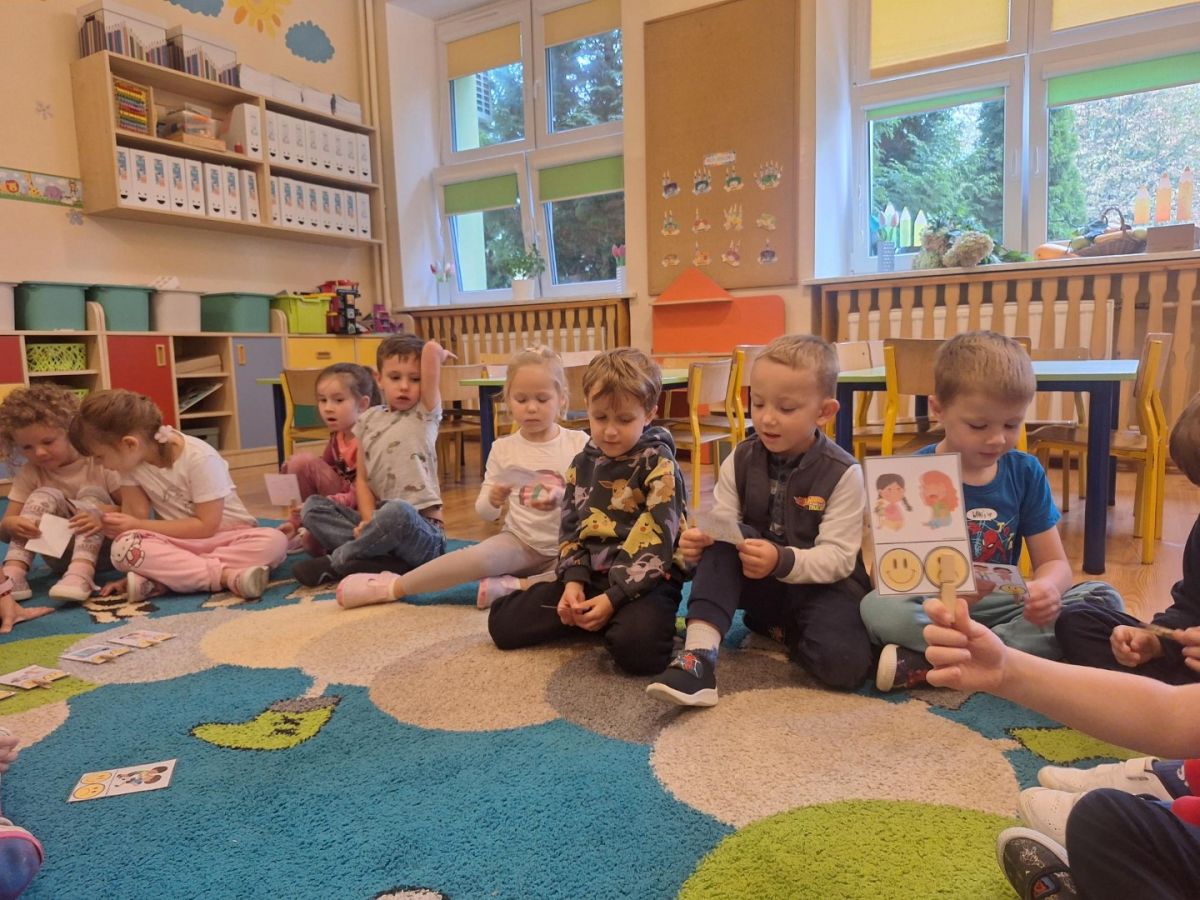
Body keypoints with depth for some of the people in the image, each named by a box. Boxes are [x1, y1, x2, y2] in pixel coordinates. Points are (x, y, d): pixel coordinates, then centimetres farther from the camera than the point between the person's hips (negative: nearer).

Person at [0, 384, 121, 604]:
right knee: (45, 496, -18)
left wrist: (104, 515, -35)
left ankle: (81, 574, -43)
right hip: (63, 554, 2)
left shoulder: (99, 462, -11)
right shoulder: (29, 474, -2)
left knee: (92, 494, -24)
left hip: (102, 549, -2)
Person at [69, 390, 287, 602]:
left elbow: (206, 526, -20)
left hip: (225, 536, -3)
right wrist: (133, 569, -13)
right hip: (178, 542, 3)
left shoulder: (199, 458, -21)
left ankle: (164, 577, -32)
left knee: (274, 541, -35)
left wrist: (137, 525, -18)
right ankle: (226, 576, -32)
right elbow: (136, 515, -5)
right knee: (123, 548, -28)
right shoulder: (130, 459, -5)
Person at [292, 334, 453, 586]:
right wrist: (370, 522, -10)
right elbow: (362, 478, 7)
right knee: (313, 506, -6)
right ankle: (385, 562, -26)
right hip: (383, 526, 6)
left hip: (422, 532, -5)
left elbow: (432, 349, -11)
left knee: (397, 511, -37)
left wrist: (440, 353, 12)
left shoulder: (426, 413, 1)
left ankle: (335, 561, -14)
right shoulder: (369, 420, 13)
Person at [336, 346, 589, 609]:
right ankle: (392, 587, -12)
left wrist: (562, 498, -25)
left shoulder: (578, 443, -3)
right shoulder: (503, 448, 2)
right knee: (478, 558, -30)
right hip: (521, 542, 1)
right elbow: (484, 513, 4)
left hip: (565, 548, 0)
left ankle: (514, 586, -22)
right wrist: (493, 501, -20)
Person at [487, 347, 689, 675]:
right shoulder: (584, 464, 9)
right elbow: (570, 528, 10)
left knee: (636, 647, -37)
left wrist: (614, 597, -21)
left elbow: (656, 541, -15)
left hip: (644, 579, -6)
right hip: (591, 575, 6)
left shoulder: (658, 465, -8)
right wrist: (574, 580, -8)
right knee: (503, 623, -2)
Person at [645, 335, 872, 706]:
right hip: (762, 586, 3)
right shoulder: (741, 461, -3)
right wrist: (699, 541, -30)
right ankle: (699, 654, -35)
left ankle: (785, 631, 4)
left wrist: (783, 561, -36)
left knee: (842, 663, -31)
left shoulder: (842, 473, -14)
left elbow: (838, 558, -18)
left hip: (823, 585, -2)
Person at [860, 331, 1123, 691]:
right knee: (878, 608, -33)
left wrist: (1046, 588, -22)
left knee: (1104, 598, -17)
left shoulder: (1025, 472, 4)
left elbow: (1054, 562, 4)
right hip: (935, 607, -5)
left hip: (1004, 606, 5)